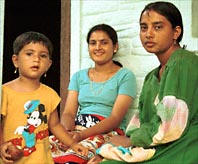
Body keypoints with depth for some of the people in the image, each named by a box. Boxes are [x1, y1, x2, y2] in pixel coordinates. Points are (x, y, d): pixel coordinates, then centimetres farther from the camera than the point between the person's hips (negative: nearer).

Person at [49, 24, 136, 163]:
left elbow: (116, 117, -7)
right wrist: (67, 131, -16)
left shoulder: (125, 76, 5)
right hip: (77, 130, 5)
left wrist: (82, 134, -21)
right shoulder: (79, 76, 19)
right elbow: (69, 113, 9)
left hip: (108, 133, -4)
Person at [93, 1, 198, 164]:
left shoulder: (183, 62, -12)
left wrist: (130, 141, -6)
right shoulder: (152, 77, 16)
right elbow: (142, 121, 12)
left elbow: (172, 128, -19)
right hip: (155, 151, 7)